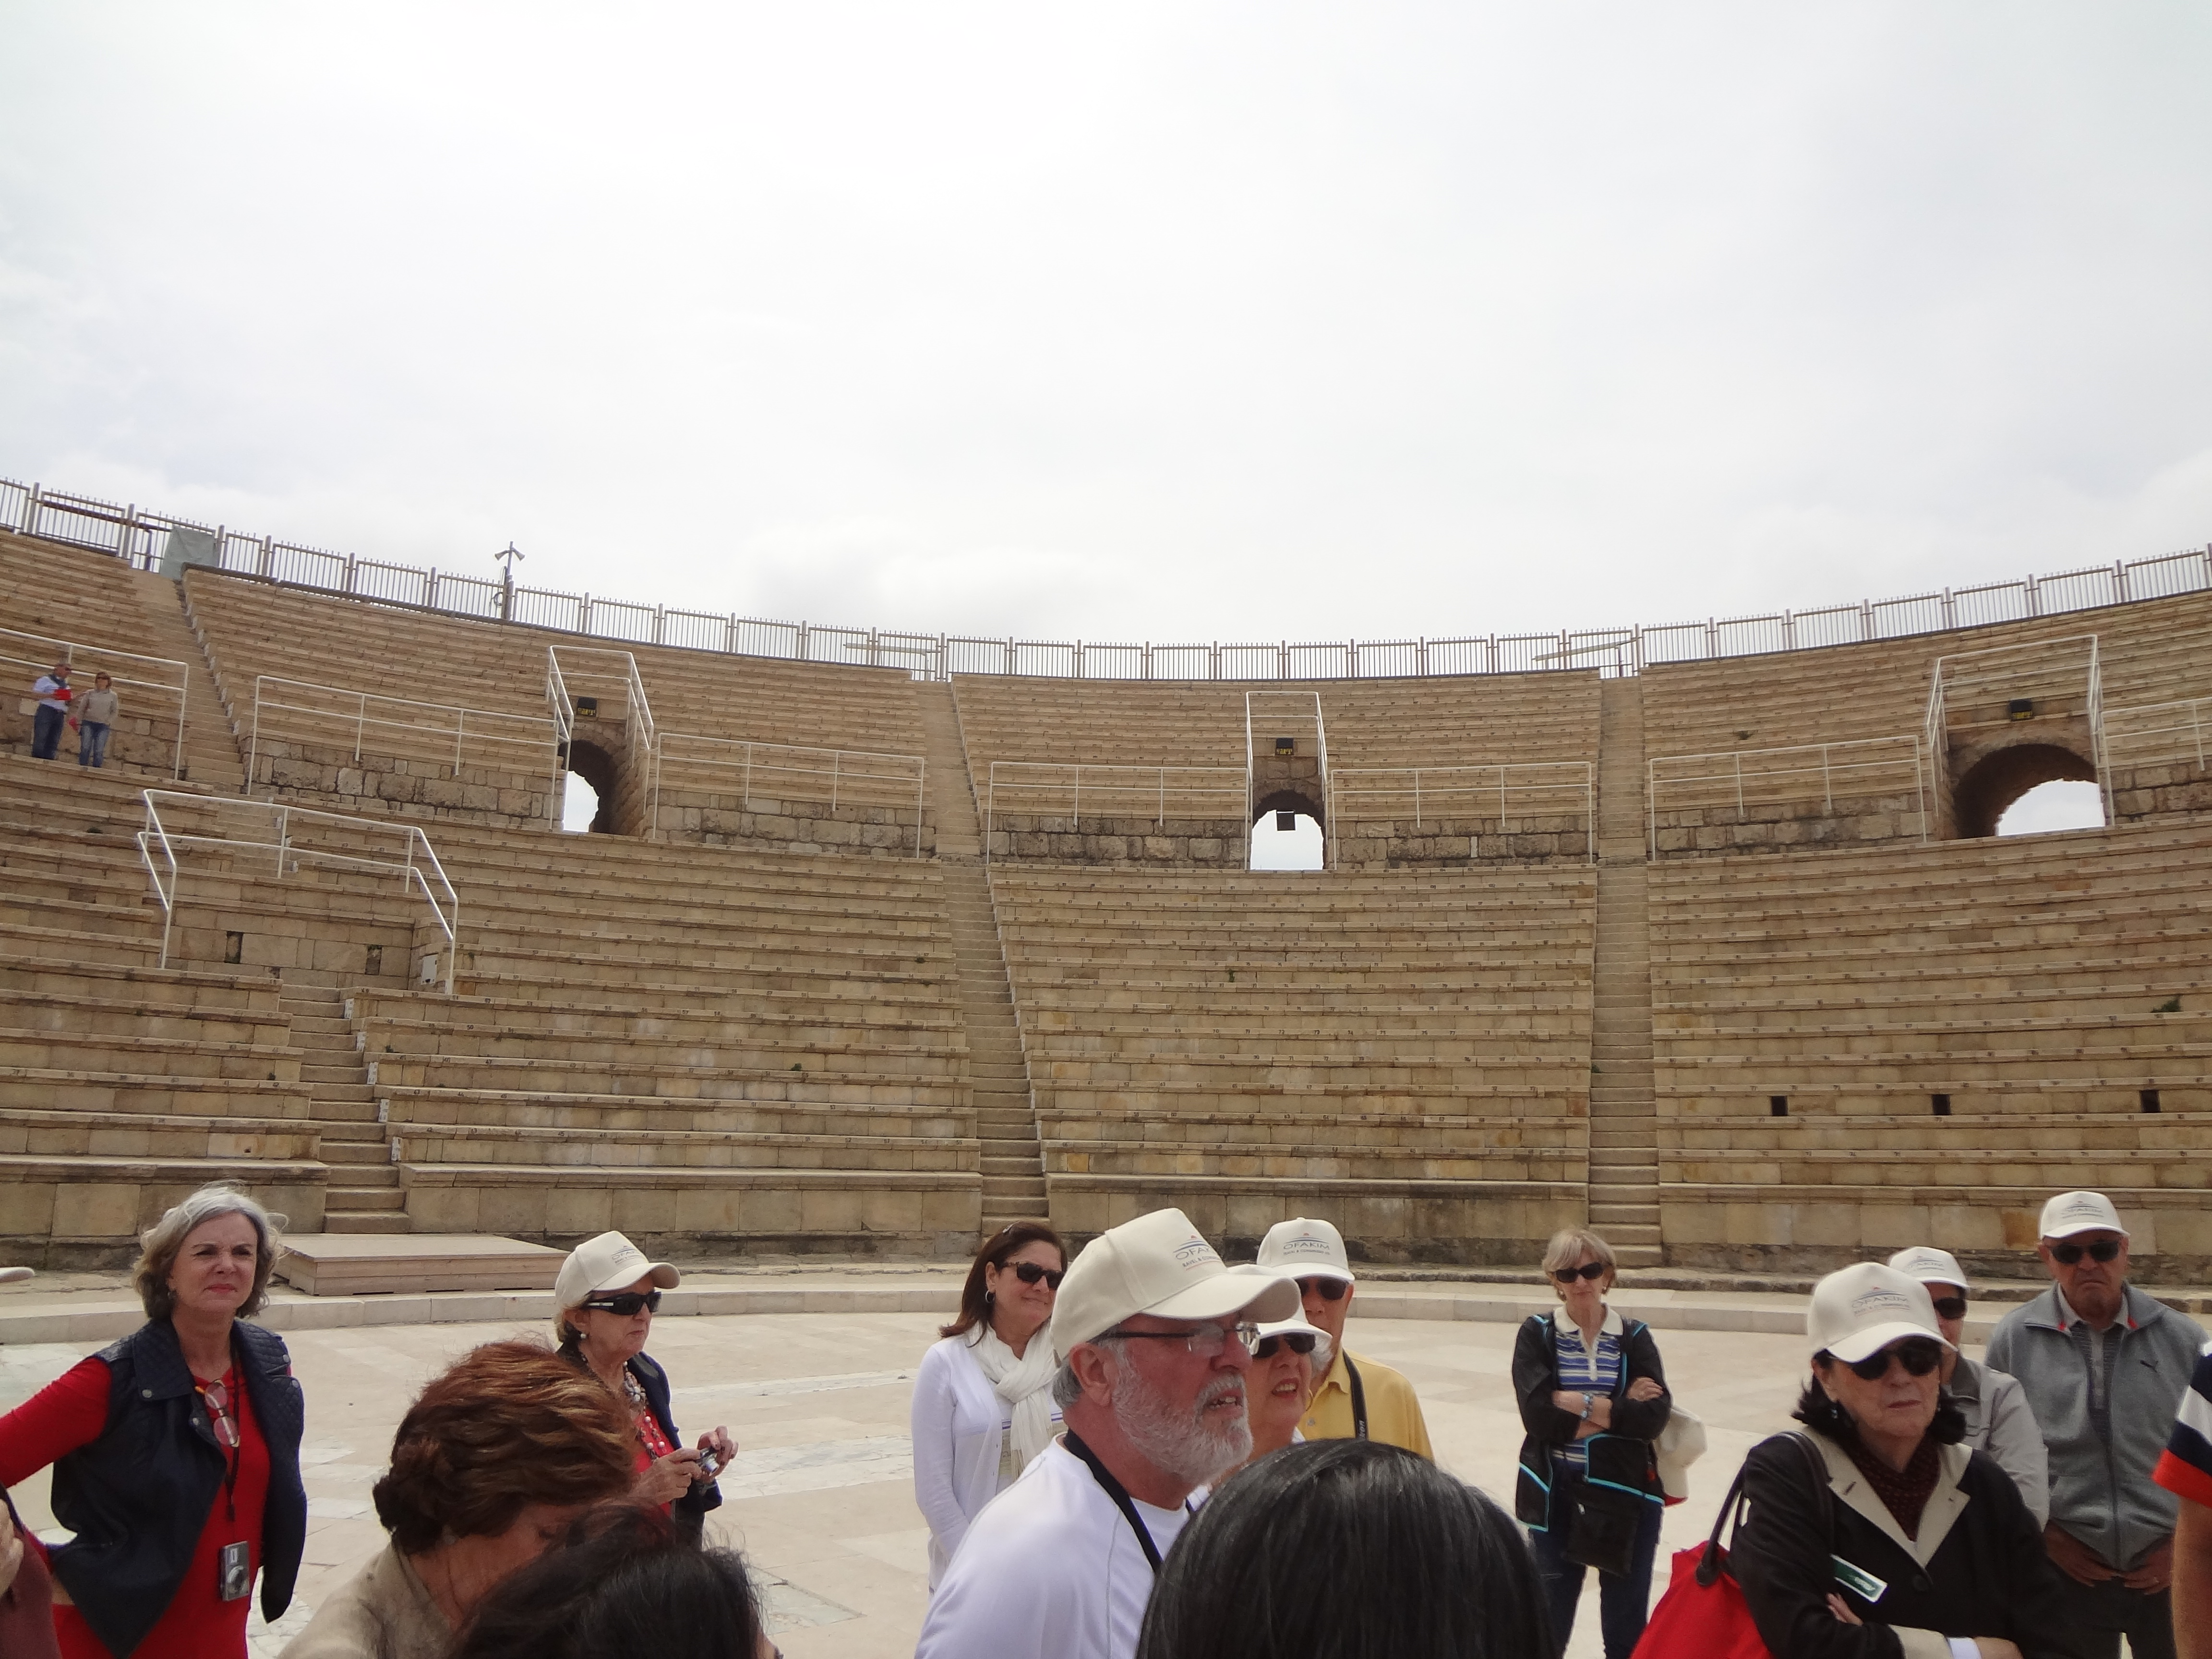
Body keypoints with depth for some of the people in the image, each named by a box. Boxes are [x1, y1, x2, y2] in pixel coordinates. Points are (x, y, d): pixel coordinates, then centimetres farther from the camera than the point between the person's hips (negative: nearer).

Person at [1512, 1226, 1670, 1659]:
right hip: (1556, 1497, -1)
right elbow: (1537, 1415, -15)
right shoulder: (1537, 1334, -2)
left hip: (1626, 1497, 1)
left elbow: (1655, 1416, -11)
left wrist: (1578, 1403, -16)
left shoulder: (1634, 1338, 2)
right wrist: (1620, 1408, -14)